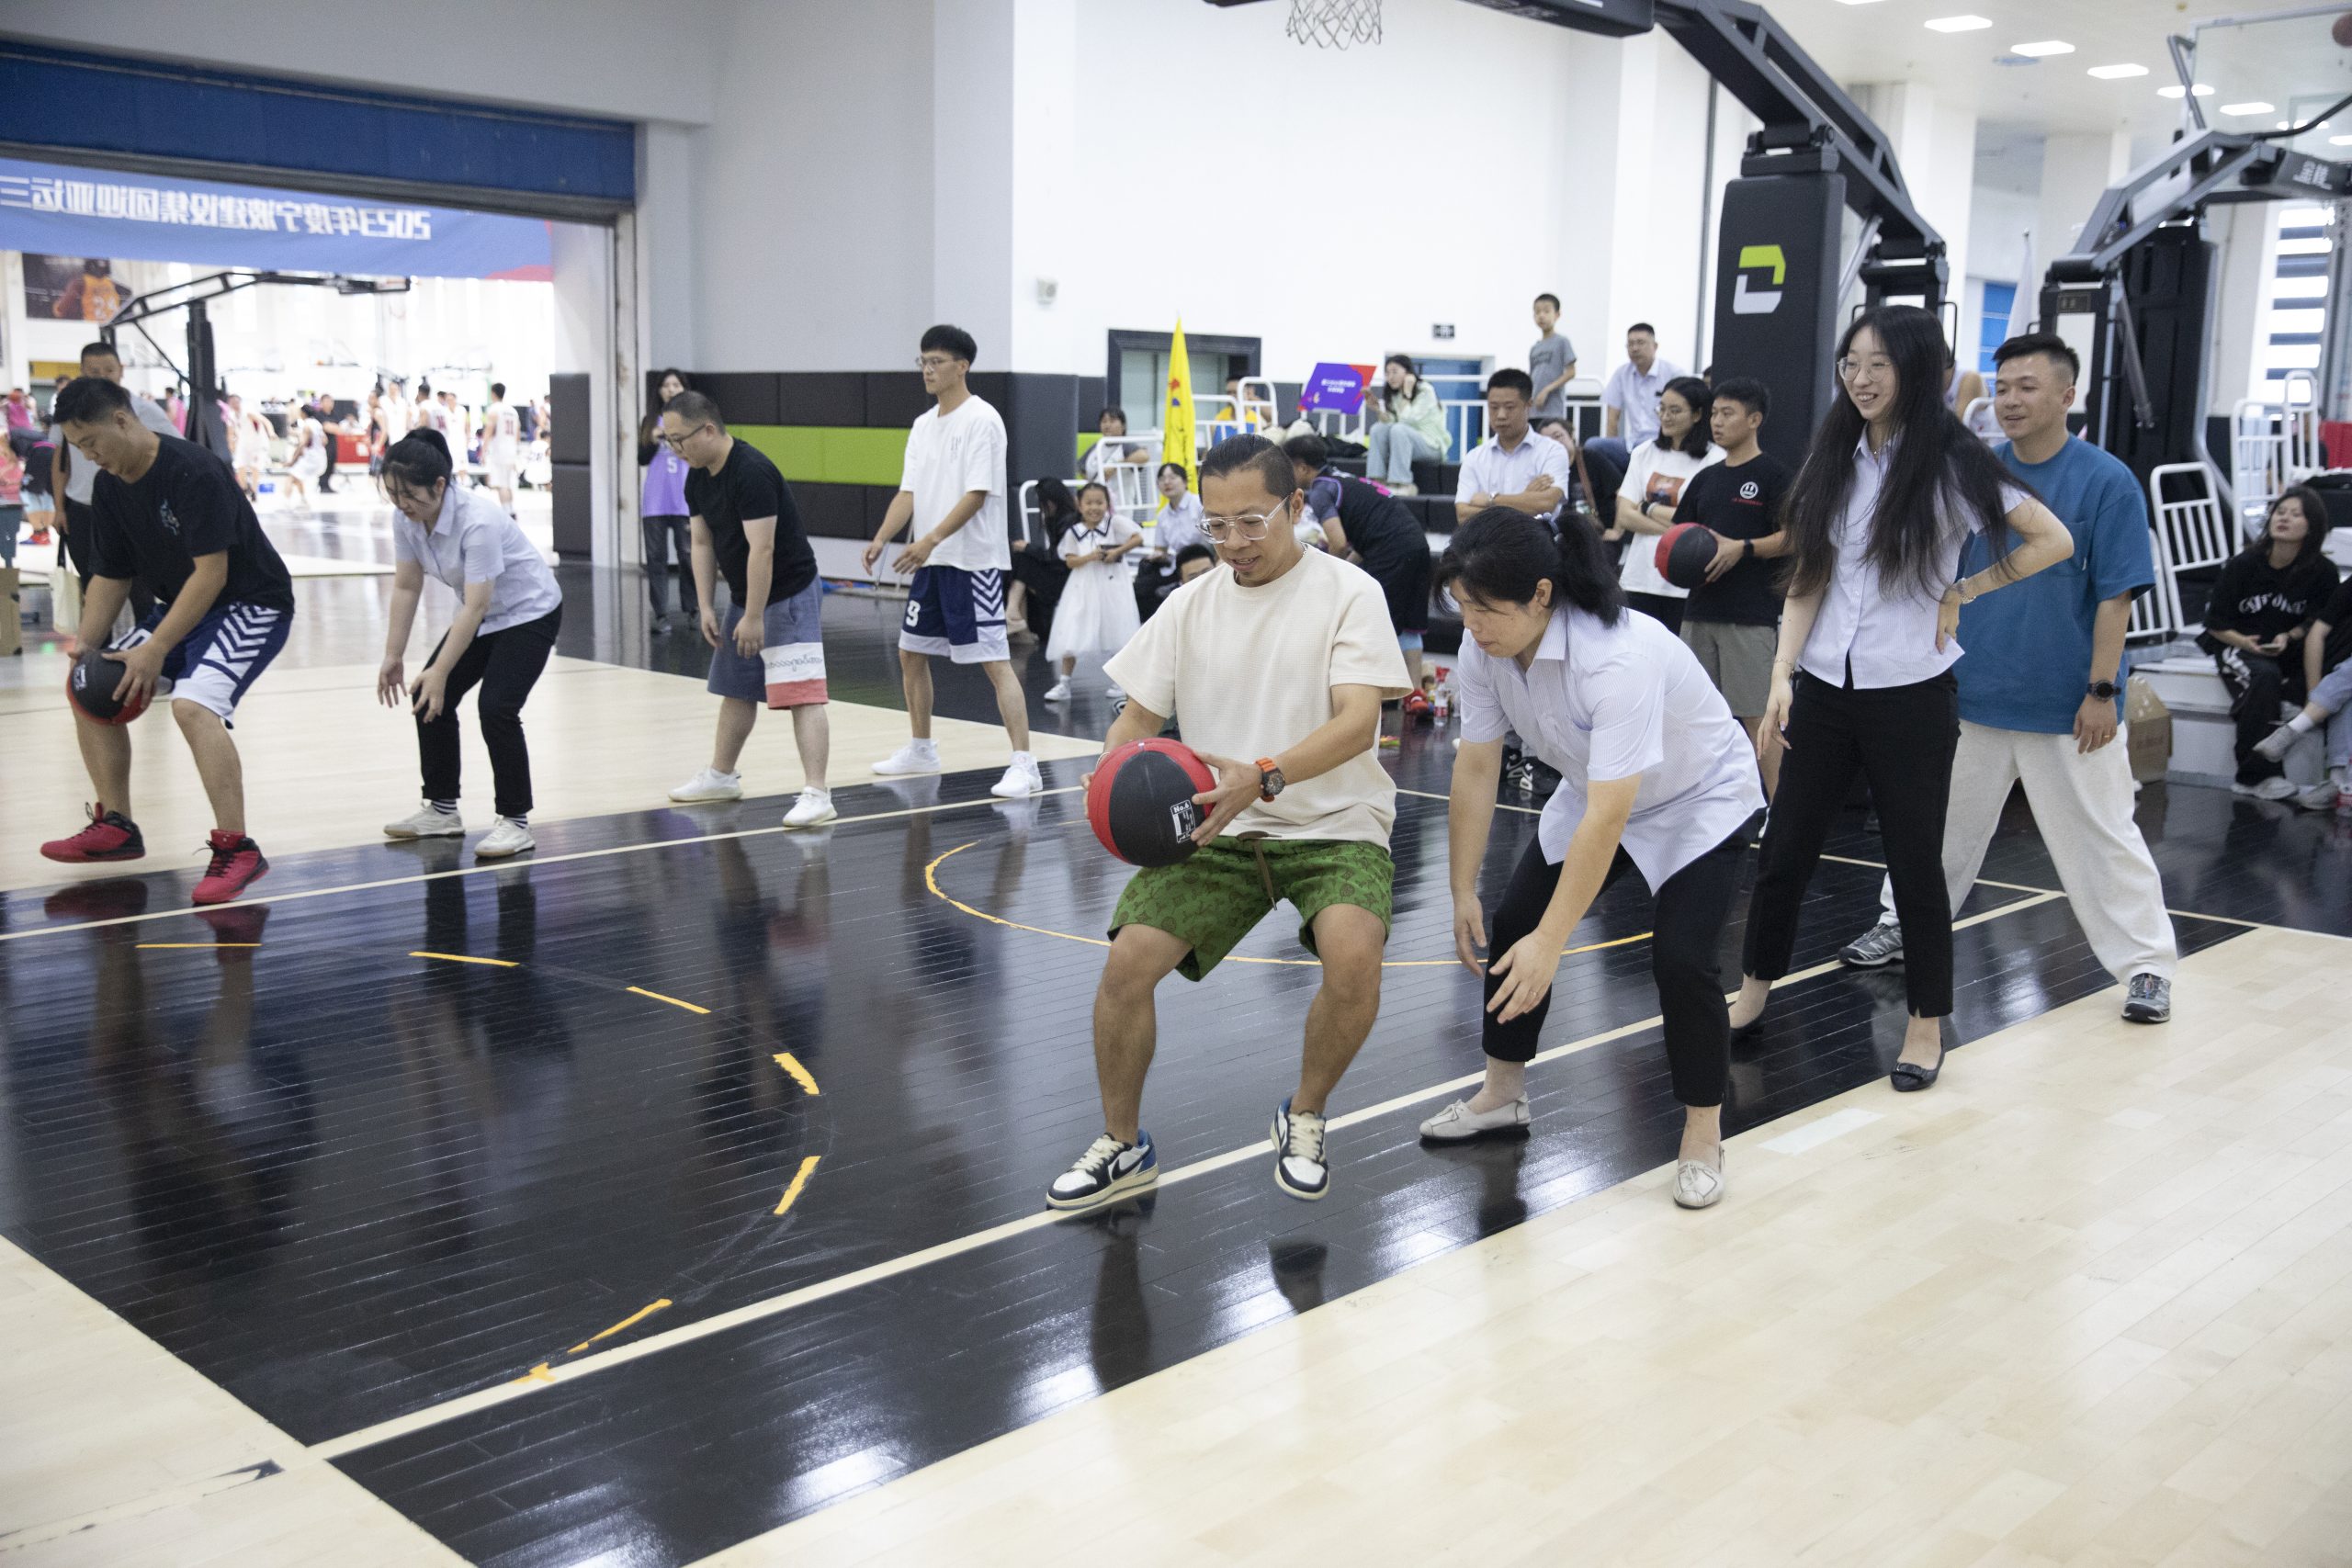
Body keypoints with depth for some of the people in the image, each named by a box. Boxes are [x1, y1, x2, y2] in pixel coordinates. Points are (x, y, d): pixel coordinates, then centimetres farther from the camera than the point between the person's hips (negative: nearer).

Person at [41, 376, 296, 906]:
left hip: (252, 604, -9)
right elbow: (110, 578, 9)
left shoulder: (193, 472, -24)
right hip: (181, 606, 9)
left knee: (192, 703, -30)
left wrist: (155, 650, -27)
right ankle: (116, 826, 19)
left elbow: (211, 573, -26)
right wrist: (85, 650, -2)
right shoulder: (109, 486, 2)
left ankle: (237, 850, -25)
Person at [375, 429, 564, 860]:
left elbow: (476, 606, -34)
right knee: (427, 698, 2)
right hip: (483, 615, 8)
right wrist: (393, 656, -4)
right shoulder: (405, 518, -11)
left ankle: (515, 822, -9)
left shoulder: (477, 521, -33)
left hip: (530, 612, -8)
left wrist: (440, 672, -35)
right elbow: (406, 587, -1)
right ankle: (441, 810, 16)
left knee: (495, 708, -21)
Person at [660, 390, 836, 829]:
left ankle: (816, 795, -20)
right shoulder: (697, 478, 3)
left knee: (801, 693, -15)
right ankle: (721, 776, 36)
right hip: (744, 597, 9)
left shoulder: (751, 472, -25)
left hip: (790, 595, -9)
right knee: (735, 689, 20)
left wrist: (754, 618, -25)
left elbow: (762, 549, -27)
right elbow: (702, 543, 11)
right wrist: (706, 607, 5)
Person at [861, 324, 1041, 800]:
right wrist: (881, 539, -5)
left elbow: (976, 495, -19)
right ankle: (921, 749, 31)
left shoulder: (982, 421, -11)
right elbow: (909, 492, 11)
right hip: (931, 562, 9)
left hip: (973, 561, -9)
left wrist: (931, 539, -28)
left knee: (994, 661, -11)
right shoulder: (923, 425, 13)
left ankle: (1024, 765, -12)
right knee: (911, 653, 15)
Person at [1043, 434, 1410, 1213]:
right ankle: (1123, 1146, 9)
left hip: (1333, 826, -3)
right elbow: (1137, 718, 9)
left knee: (1354, 957, -32)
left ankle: (1305, 1117, 0)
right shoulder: (1190, 603, 6)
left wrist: (1263, 777, -36)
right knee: (1127, 963, -17)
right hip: (1215, 829, 3)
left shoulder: (1347, 591, -7)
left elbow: (1357, 721, -19)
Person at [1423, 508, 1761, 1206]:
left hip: (1698, 803, -7)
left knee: (1680, 959, -19)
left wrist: (1549, 945, -41)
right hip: (1594, 792, 7)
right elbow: (1475, 770, -10)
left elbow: (1608, 818, -41)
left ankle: (1703, 1138, 3)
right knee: (1512, 922, 2)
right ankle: (1503, 1093, 22)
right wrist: (1464, 893, -9)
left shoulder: (1619, 657, -40)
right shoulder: (1484, 648, -20)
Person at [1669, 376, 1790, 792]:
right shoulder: (1706, 477, 16)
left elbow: (1791, 538, -8)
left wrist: (1743, 548, -20)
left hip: (1751, 614, -7)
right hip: (1700, 609, 7)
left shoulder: (1772, 472, -2)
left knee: (1757, 716, -6)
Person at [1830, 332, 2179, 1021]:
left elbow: (2115, 595, -10)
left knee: (2101, 835, 1)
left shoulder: (2106, 481, -10)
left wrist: (2102, 689, -13)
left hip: (2065, 706, -4)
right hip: (1971, 695, 4)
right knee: (1941, 819, 16)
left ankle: (2148, 965, 12)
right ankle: (1903, 925, 31)